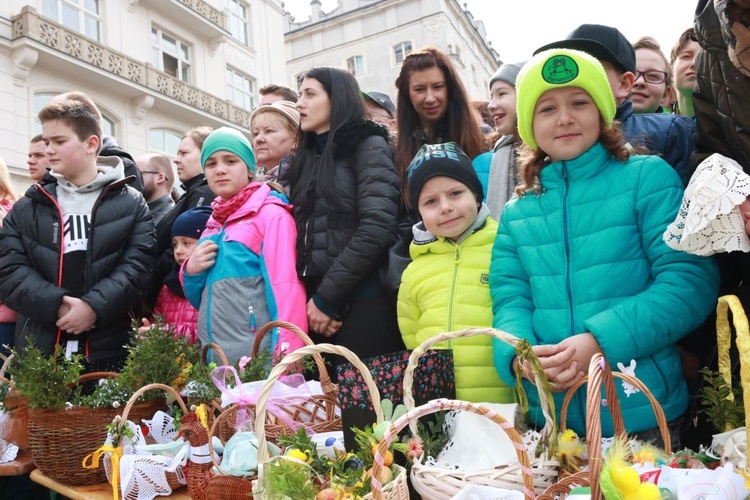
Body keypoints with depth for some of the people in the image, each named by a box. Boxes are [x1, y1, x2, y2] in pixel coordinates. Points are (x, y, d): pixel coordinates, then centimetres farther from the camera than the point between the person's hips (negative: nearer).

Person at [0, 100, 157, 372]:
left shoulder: (131, 204, 5)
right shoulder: (26, 208, 11)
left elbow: (138, 266, -5)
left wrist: (94, 306, -18)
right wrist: (56, 305, -14)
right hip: (38, 351, 2)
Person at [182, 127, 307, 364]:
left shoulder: (271, 214, -5)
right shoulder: (213, 223, 15)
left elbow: (286, 288, -14)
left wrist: (286, 358, -21)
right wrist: (191, 271, 1)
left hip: (258, 357, -6)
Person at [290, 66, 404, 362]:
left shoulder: (368, 146, -1)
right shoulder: (306, 157, 19)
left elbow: (377, 226, -15)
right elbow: (304, 234, 13)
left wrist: (327, 297, -14)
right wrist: (313, 298, -3)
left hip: (361, 301, -6)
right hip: (315, 300, 6)